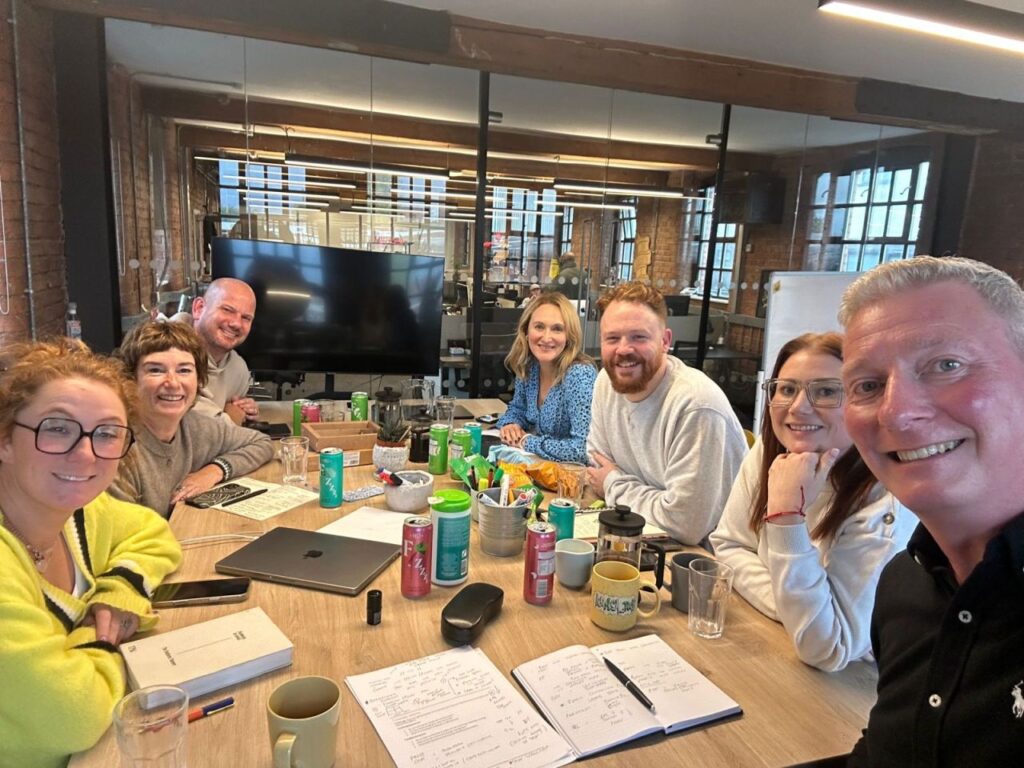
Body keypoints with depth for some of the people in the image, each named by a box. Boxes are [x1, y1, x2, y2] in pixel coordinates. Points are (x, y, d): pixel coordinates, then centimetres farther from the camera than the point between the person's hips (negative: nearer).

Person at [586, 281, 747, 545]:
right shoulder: (606, 382, -2)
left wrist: (614, 484, -12)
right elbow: (601, 466, 9)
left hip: (707, 551, -7)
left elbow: (684, 525, -26)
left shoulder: (697, 406, -26)